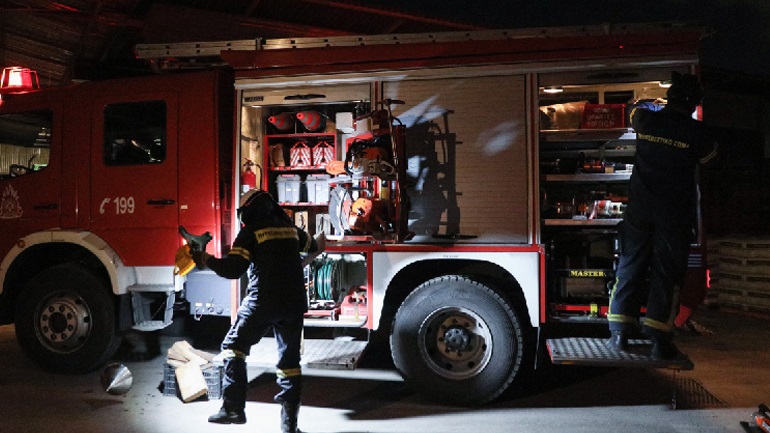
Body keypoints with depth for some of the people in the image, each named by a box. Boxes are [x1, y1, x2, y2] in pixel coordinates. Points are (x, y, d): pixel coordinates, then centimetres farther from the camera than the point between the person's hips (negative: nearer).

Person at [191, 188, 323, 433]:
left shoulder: (251, 232, -3)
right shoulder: (291, 229, 14)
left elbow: (233, 269, -10)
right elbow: (311, 245, 35)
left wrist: (207, 261, 4)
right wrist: (317, 243, 59)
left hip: (262, 302, -5)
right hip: (294, 302, 5)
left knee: (233, 347, 12)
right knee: (289, 359, 9)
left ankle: (233, 408, 8)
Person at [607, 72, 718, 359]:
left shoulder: (646, 119, -1)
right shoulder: (696, 132, -8)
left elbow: (637, 108, 24)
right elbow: (708, 156, 12)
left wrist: (660, 106, 42)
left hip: (641, 209, 3)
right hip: (675, 214, -2)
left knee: (630, 267, 9)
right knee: (667, 273, 3)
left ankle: (619, 333, 10)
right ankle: (659, 340, 4)